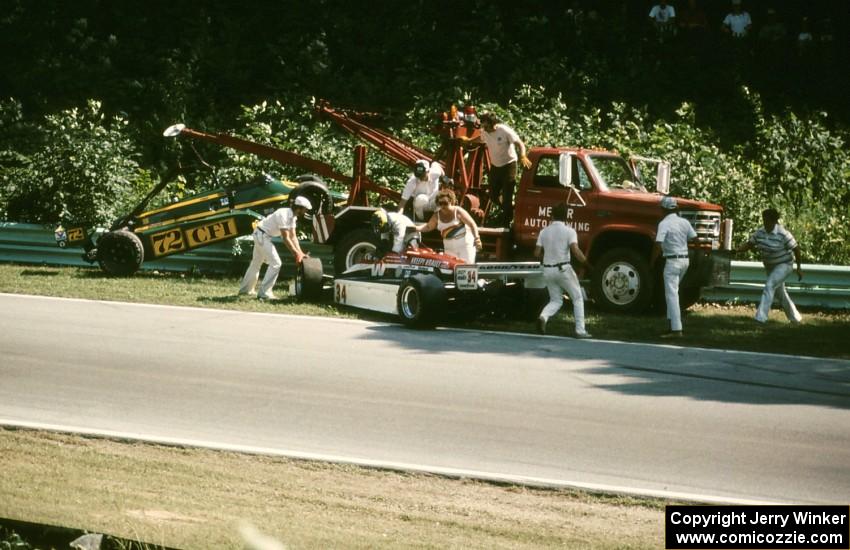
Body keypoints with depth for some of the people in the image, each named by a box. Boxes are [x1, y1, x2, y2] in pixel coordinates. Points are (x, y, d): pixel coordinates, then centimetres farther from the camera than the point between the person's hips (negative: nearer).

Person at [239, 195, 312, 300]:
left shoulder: (292, 217, 2)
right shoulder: (283, 215, -27)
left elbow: (293, 236, 3)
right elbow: (285, 238, -27)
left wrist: (300, 252, -6)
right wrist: (296, 253, -25)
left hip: (264, 236, 10)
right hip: (262, 235, -10)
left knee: (256, 263, 20)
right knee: (276, 263, -13)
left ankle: (245, 289, 33)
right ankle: (264, 292, -11)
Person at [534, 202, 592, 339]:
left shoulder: (544, 231, 4)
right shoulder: (569, 231, -9)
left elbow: (537, 253, 4)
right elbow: (575, 251, -21)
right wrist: (587, 263, -11)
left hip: (547, 270, 4)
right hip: (563, 269, -4)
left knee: (555, 300, 17)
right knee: (577, 298, 11)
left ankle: (543, 317, -14)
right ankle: (580, 330, 4)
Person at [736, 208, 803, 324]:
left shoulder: (783, 234, -23)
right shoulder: (760, 232, -6)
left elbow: (796, 249, -15)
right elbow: (749, 244, -3)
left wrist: (799, 268, -10)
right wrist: (737, 250, -22)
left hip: (783, 265, -8)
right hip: (770, 266, 8)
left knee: (769, 286, -24)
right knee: (780, 293, 17)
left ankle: (761, 317, -28)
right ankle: (795, 318, 35)